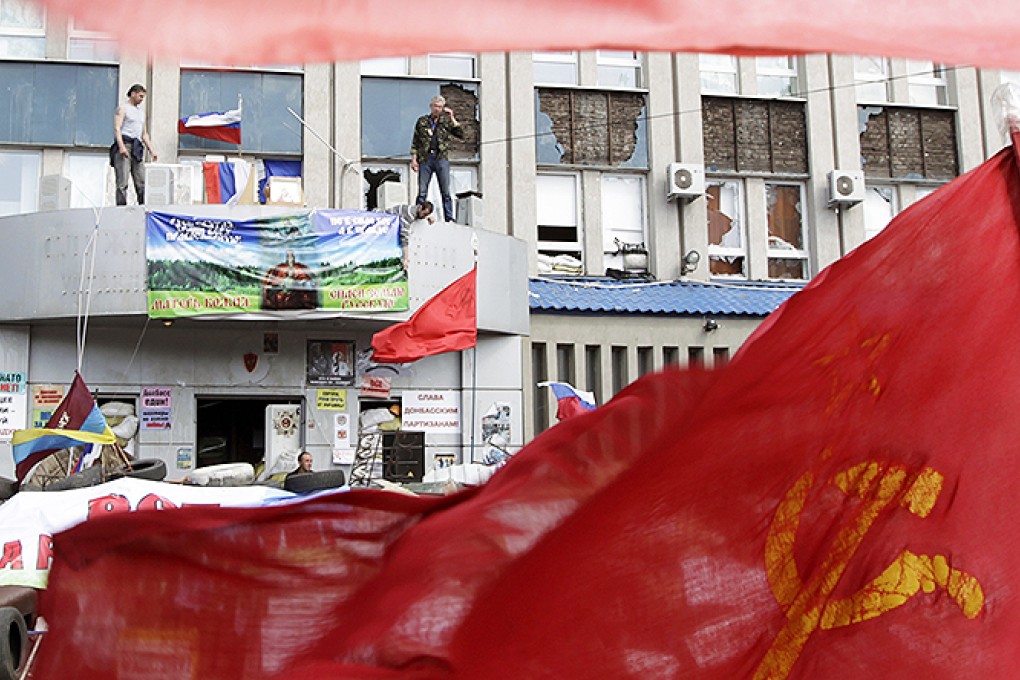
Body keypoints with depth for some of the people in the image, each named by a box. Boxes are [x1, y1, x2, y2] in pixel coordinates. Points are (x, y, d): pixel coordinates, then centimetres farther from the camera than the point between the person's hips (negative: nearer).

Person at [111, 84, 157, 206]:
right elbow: (117, 128, -10)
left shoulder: (141, 111, 24)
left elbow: (144, 134, 27)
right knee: (122, 182, -11)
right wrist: (121, 146, -24)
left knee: (142, 182, -1)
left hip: (137, 149, 7)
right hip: (124, 146, -7)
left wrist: (151, 151, 17)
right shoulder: (122, 109, 3)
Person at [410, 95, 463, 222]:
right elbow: (415, 142, 11)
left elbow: (461, 135, 1)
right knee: (422, 191, -1)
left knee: (446, 192, -1)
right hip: (425, 158, 0)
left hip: (441, 158, 0)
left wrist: (452, 118, -1)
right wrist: (414, 159, 2)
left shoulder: (446, 121, 11)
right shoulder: (422, 121, 12)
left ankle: (449, 219, 1)